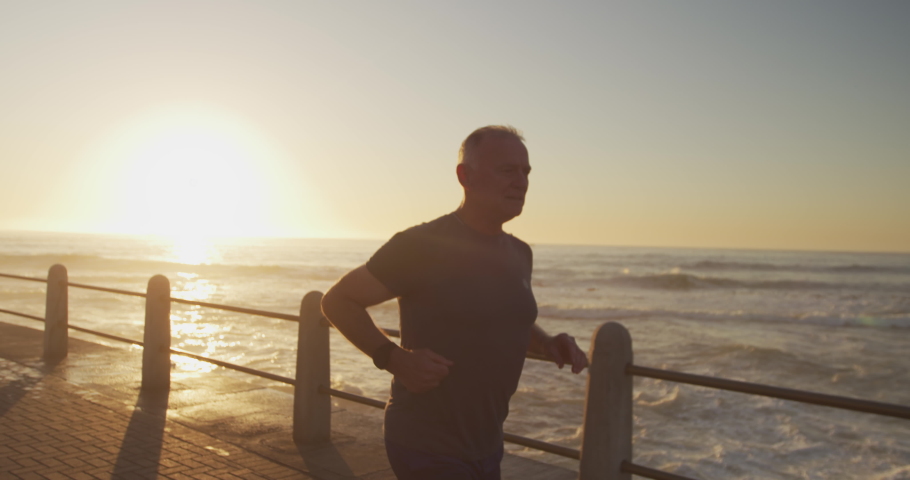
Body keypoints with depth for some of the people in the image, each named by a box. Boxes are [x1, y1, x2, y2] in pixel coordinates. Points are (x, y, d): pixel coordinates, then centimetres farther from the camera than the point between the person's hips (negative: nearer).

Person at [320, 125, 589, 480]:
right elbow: (337, 300, -12)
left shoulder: (519, 254, 5)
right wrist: (394, 358, -25)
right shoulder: (422, 245, -18)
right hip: (427, 449, -7)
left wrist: (548, 344, 1)